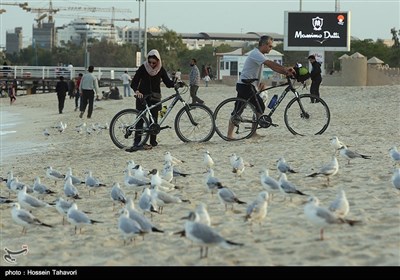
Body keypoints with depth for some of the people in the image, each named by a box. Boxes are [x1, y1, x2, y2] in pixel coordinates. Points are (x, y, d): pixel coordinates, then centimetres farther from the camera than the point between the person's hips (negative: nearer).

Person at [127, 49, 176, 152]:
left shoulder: (161, 69, -1)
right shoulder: (143, 68, -8)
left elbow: (167, 82, -1)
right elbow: (134, 82, -12)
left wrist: (175, 84, -23)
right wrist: (136, 91, -32)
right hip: (142, 96, -2)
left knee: (154, 119, 1)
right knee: (140, 119, -7)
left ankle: (153, 142, 8)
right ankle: (137, 143, -9)